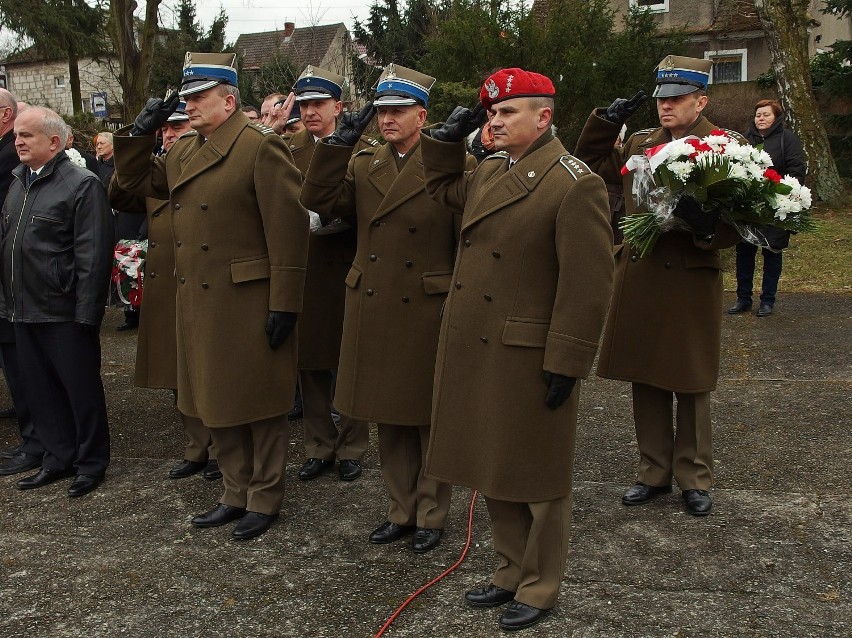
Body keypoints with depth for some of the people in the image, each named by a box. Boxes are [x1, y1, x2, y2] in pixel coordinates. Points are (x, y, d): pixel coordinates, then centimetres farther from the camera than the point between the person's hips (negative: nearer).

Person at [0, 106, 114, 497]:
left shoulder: (82, 185, -10)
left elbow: (93, 255, -15)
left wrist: (86, 313, -18)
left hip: (65, 313, -7)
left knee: (81, 389, 5)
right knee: (38, 389, 14)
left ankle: (91, 462, 20)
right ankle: (58, 457, 29)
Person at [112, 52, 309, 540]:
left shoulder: (261, 147, -12)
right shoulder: (184, 152, 13)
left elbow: (289, 230, -17)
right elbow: (136, 180, 24)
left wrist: (284, 303, -19)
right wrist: (143, 131, 9)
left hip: (250, 305, -8)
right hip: (199, 305, 8)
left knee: (259, 404, 6)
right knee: (218, 403, 16)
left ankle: (266, 498, 22)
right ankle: (237, 493, 32)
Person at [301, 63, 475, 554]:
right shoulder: (364, 165, 9)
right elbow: (320, 201, -3)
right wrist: (339, 144, -8)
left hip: (429, 311, -5)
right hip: (374, 311, 5)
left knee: (430, 418, 9)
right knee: (389, 418, 15)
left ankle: (432, 514, 26)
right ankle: (402, 509, 31)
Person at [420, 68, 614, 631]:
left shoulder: (575, 184, -15)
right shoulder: (488, 173, 9)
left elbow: (588, 284, -18)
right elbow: (443, 188, 31)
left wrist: (566, 364, -18)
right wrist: (448, 139, 13)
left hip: (529, 361, -8)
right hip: (477, 352, 8)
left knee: (538, 479, 10)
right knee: (494, 469, 19)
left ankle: (539, 589, 29)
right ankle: (511, 571, 38)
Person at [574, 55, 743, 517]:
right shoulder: (639, 144, 9)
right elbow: (590, 162, 21)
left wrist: (708, 228, -30)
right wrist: (608, 120, 7)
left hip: (691, 283, -4)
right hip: (638, 280, 5)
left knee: (691, 388, 9)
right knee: (646, 383, 12)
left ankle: (694, 478, 26)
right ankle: (654, 472, 28)